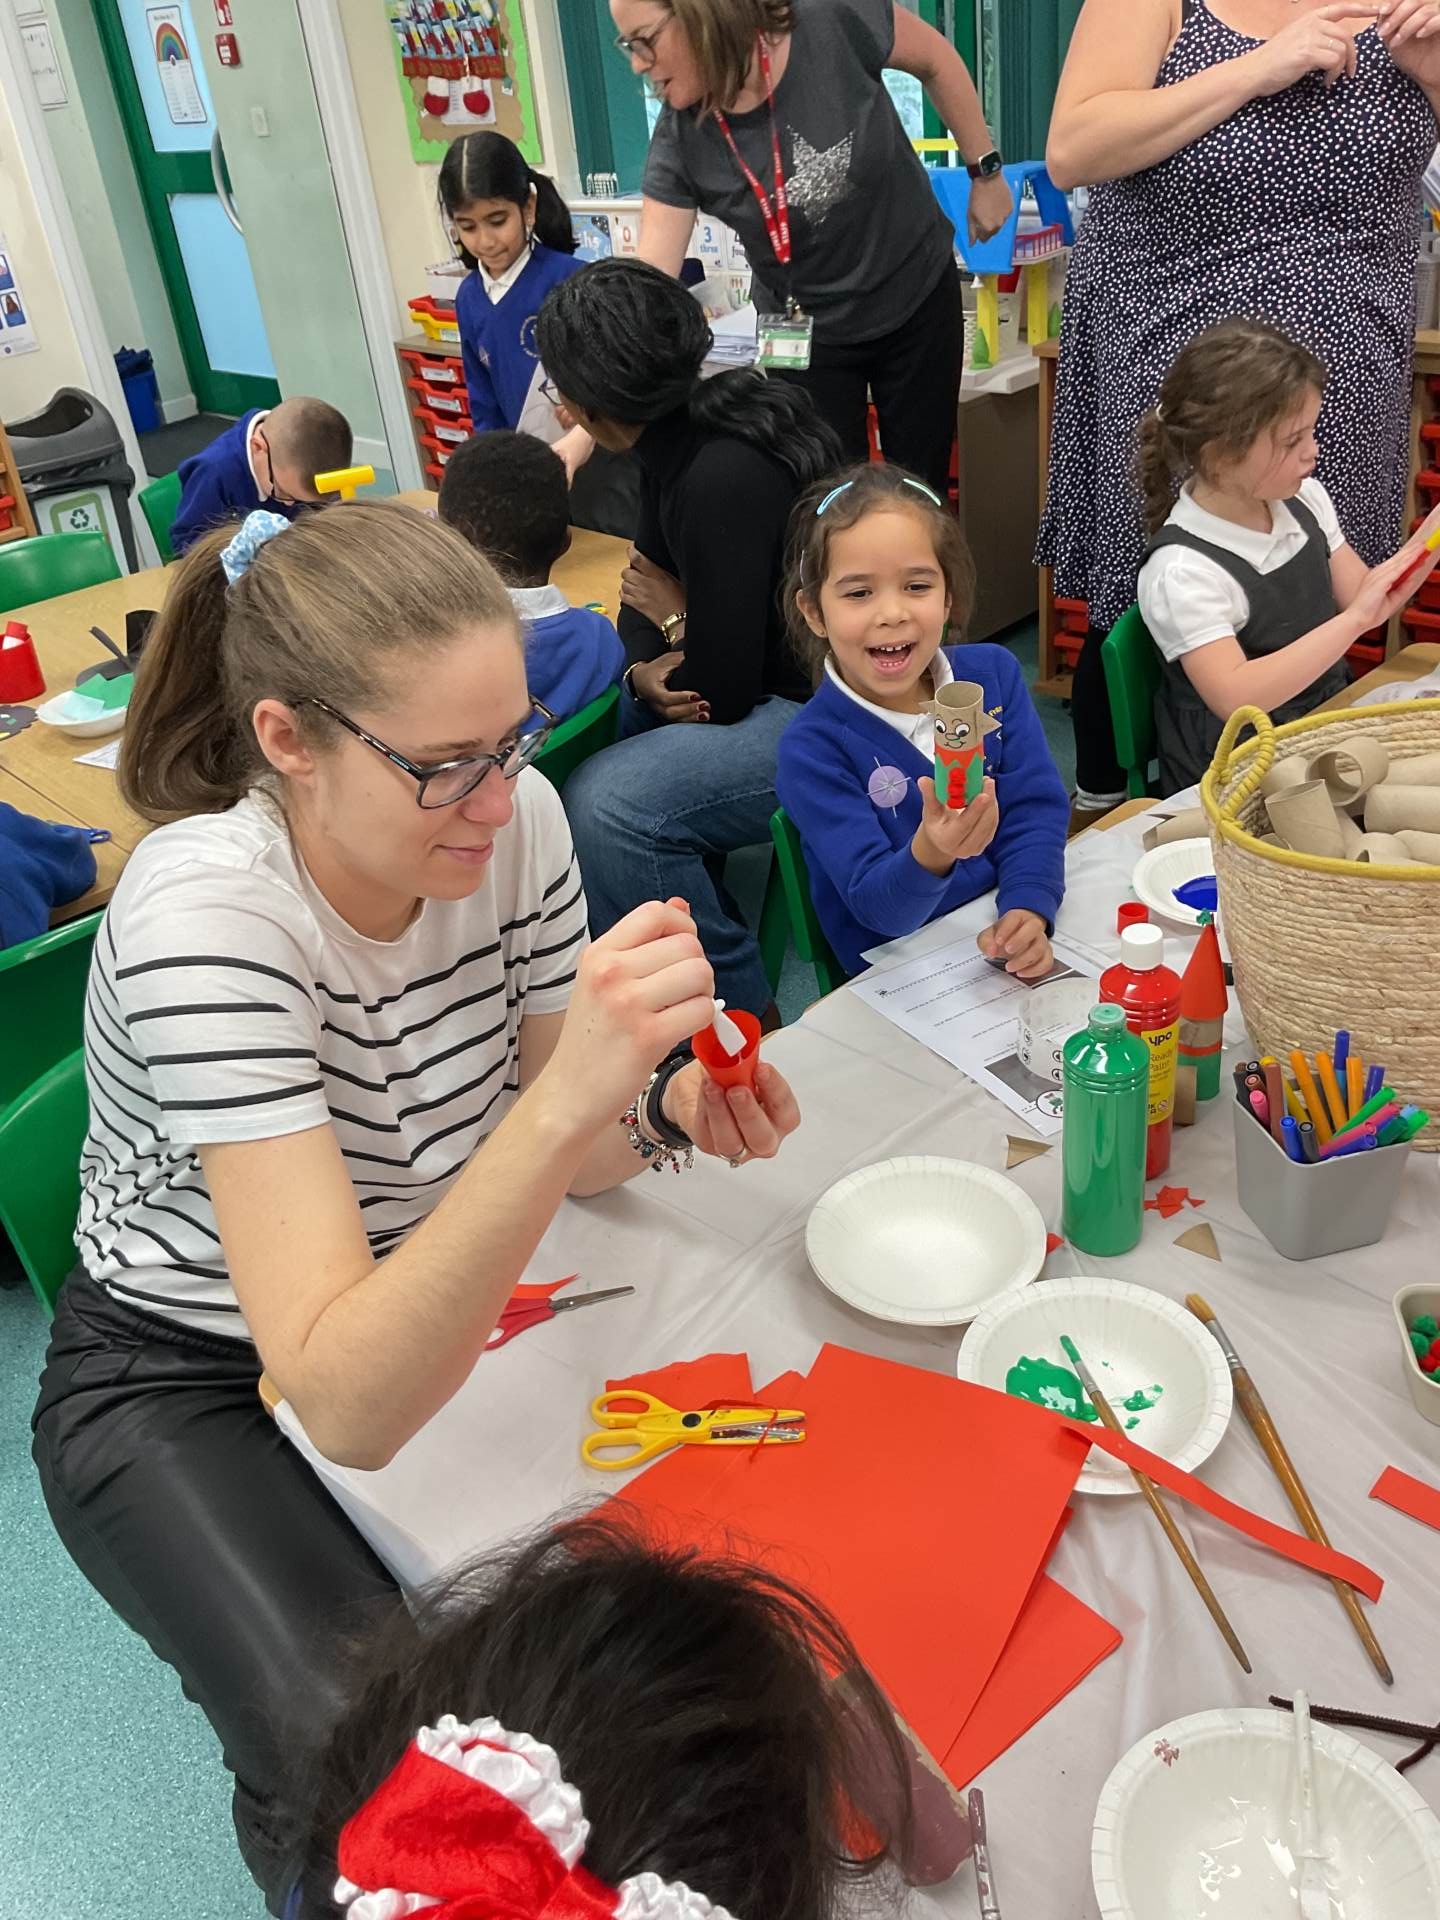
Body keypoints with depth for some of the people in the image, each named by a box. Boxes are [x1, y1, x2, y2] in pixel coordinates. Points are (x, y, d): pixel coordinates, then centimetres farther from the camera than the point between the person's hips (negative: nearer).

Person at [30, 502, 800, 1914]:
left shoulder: (515, 817, -17)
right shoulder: (203, 913, -33)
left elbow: (538, 1148, -3)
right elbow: (348, 1410, -38)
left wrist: (666, 1113, -25)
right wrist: (564, 1097, -50)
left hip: (432, 1306, 5)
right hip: (185, 1383, -4)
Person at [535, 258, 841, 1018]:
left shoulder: (721, 478, -25)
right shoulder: (683, 436, 4)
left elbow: (723, 691, -22)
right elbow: (652, 581, 12)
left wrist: (676, 621, -3)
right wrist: (645, 670, -9)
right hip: (776, 678, 10)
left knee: (608, 802, -24)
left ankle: (738, 1009, -5)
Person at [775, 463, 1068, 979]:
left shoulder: (993, 674, 1)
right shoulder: (811, 749, -13)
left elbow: (1036, 807, -3)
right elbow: (879, 908, -16)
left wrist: (1028, 912, -21)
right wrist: (929, 854, -38)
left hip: (1008, 955, 5)